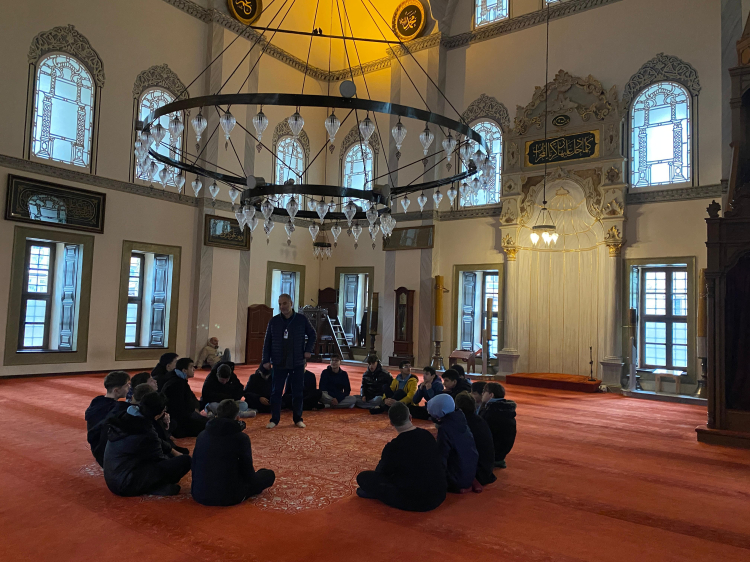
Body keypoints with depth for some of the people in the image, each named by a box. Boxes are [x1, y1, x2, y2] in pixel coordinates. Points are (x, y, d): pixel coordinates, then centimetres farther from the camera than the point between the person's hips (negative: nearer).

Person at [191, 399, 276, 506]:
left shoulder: (201, 436, -1)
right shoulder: (241, 437, -14)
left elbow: (194, 467, 9)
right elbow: (248, 474, -8)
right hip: (229, 498, -3)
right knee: (269, 474, 16)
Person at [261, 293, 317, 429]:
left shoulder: (302, 319, -2)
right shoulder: (274, 321, 0)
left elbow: (312, 334, 10)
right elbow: (267, 342, 5)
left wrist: (308, 350, -1)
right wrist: (266, 360, 1)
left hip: (297, 363, 0)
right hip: (279, 363, 1)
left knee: (298, 392, 7)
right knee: (276, 392, 4)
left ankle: (298, 419, 20)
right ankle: (274, 419, 16)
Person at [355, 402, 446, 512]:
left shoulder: (392, 447, -18)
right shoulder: (427, 435, -3)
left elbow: (381, 472, 0)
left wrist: (384, 458, 24)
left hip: (414, 502, -5)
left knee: (363, 477, 1)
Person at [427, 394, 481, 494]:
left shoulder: (444, 428, -25)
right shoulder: (460, 418, -3)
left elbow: (442, 456, -21)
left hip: (458, 478, -8)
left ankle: (463, 486, 2)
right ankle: (470, 482, 12)